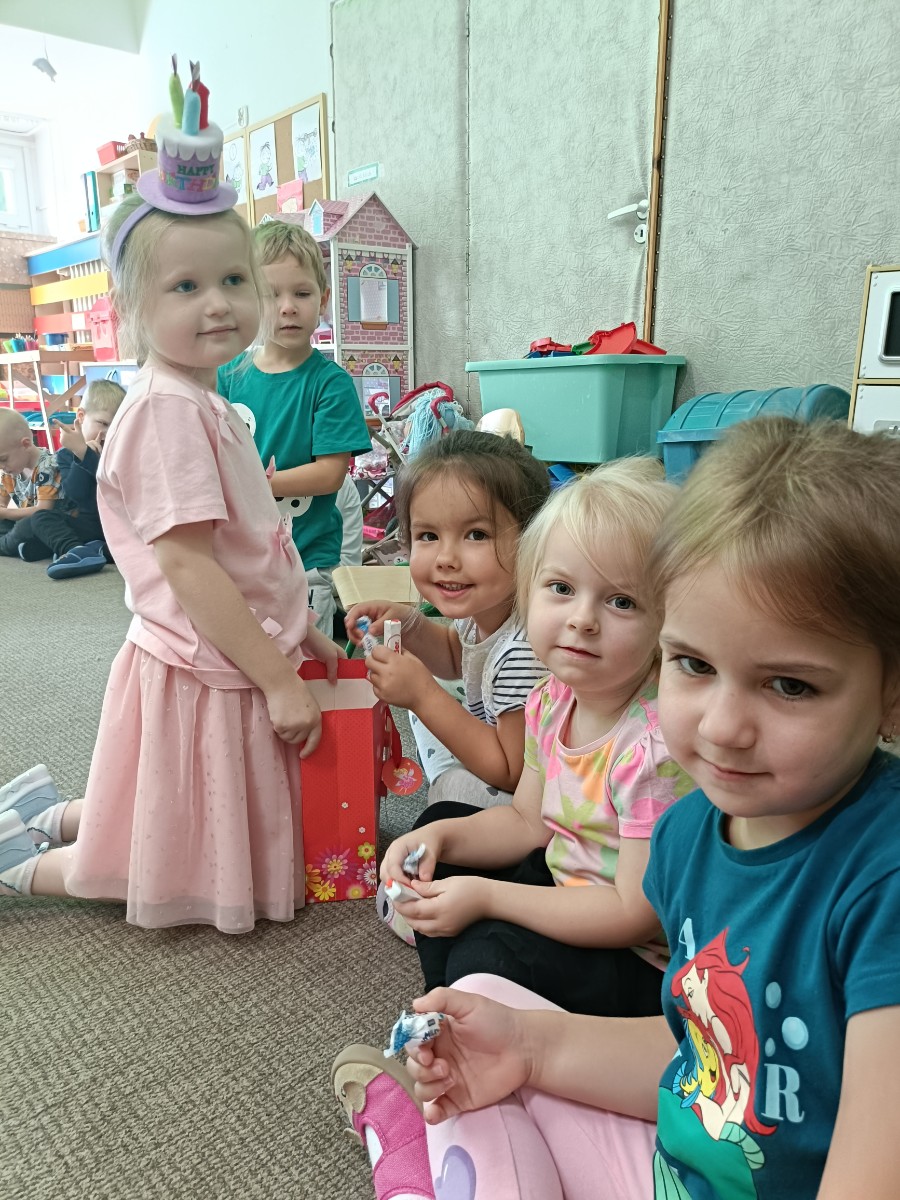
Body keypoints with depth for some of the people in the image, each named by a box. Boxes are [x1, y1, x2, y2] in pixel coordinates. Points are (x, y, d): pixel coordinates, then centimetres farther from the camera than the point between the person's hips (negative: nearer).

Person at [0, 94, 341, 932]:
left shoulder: (206, 405, 11)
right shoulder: (168, 409, -20)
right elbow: (186, 564, -25)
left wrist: (299, 637, 15)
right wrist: (278, 678, -21)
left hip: (236, 663, 9)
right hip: (204, 677, -9)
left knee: (197, 851, 25)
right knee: (199, 888, 7)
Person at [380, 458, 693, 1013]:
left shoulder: (659, 744, -31)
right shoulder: (554, 701, -7)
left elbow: (638, 915, -27)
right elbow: (529, 822, 7)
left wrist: (486, 897, -26)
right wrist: (440, 837, -10)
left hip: (644, 964, -8)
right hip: (565, 882, 9)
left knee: (486, 954, -30)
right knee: (439, 822, 14)